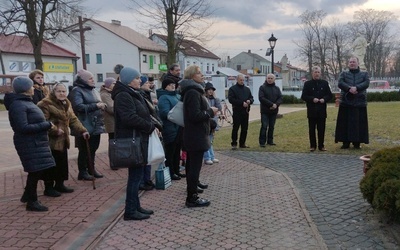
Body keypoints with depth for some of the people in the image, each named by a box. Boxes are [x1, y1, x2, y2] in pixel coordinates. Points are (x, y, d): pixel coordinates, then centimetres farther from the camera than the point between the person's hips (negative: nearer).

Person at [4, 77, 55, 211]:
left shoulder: (25, 102, 14)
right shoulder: (18, 105, -17)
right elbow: (23, 127, -24)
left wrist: (46, 124, 0)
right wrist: (47, 125, -21)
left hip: (35, 142, 10)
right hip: (29, 144, -10)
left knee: (38, 170, 17)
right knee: (36, 171, -3)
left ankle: (28, 195, 34)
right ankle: (32, 202, 10)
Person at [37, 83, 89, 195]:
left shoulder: (66, 104, 13)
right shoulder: (45, 104, -14)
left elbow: (73, 119, 11)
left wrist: (82, 130, 0)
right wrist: (55, 130, -28)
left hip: (63, 140, 8)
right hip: (51, 140, -8)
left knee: (62, 163, 14)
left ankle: (59, 184, 28)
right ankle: (48, 188, 12)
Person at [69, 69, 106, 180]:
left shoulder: (93, 90, 17)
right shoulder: (77, 91, -9)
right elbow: (78, 106, -22)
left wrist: (102, 105, 6)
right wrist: (95, 105, -22)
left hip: (96, 125, 8)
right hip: (86, 126, -8)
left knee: (93, 148, 14)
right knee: (84, 149, 0)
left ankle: (91, 169, 26)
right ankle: (82, 171, 11)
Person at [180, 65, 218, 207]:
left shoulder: (192, 90, 16)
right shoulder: (193, 92, -19)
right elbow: (195, 115, -26)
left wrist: (208, 111, 9)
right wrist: (210, 112, -13)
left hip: (193, 135, 11)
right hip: (196, 136, -11)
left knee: (192, 165, 20)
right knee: (195, 166, -6)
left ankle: (192, 188, 34)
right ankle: (192, 198, 1)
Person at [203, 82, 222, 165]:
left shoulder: (214, 99, 9)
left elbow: (220, 108, 1)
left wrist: (215, 98, -2)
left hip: (213, 122, 7)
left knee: (210, 141, 15)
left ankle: (212, 157, 23)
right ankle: (207, 158, 5)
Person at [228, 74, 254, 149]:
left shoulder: (247, 89, 17)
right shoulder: (232, 89, 0)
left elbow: (251, 98, 18)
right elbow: (231, 99, -12)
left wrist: (250, 101, -8)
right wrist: (242, 103, -18)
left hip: (245, 111, 6)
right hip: (237, 111, -5)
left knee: (245, 128, 8)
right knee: (235, 128, -5)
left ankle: (242, 143, 17)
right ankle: (234, 143, 2)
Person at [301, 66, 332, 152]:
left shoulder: (325, 83, 9)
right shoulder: (307, 84, 3)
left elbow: (330, 95, 9)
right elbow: (303, 96, -2)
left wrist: (324, 99, -11)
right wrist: (312, 99, -16)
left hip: (322, 110, 2)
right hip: (311, 110, -1)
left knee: (321, 129, 5)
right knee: (312, 129, 3)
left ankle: (321, 145, 13)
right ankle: (312, 145, 11)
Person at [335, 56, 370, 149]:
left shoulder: (364, 74, 12)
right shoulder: (344, 74, 11)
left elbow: (366, 83, -7)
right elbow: (340, 83, -6)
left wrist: (356, 88, -23)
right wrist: (349, 88, -22)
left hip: (360, 102, 0)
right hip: (346, 101, 0)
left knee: (359, 122, 0)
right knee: (345, 123, -1)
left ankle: (357, 142, 9)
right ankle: (346, 142, 7)